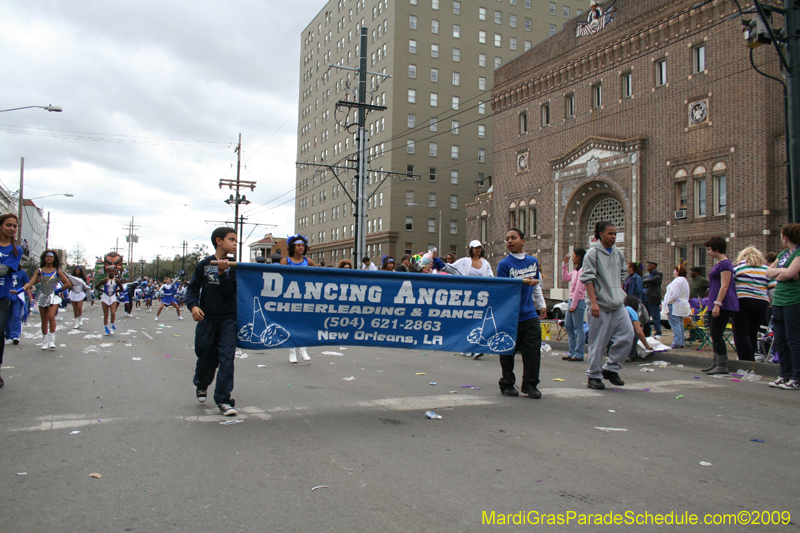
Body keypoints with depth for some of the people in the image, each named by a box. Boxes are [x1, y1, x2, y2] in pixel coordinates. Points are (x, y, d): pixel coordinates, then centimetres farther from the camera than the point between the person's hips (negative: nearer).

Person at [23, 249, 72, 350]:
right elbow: (31, 283, -2)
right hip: (42, 297, 2)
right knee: (44, 321, 6)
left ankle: (52, 341, -13)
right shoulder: (39, 271, 5)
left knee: (51, 317, -19)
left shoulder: (57, 271, 2)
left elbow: (68, 283, 2)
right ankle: (44, 342, 16)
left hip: (53, 297, -2)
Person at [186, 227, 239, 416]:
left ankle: (223, 399, -3)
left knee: (226, 357, -9)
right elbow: (192, 288, 2)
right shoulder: (204, 265, 1)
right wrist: (193, 306, -14)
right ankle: (201, 385, 42)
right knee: (206, 358, 11)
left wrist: (222, 273, -20)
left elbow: (230, 291, -7)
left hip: (228, 319, 0)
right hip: (207, 318, 0)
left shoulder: (234, 266, 2)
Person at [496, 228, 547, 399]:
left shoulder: (533, 261, 10)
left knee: (533, 351, 1)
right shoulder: (504, 264, -6)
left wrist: (541, 304, 22)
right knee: (508, 353, 5)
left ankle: (530, 385, 13)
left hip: (530, 315, 4)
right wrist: (522, 282, -21)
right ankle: (507, 384, 19)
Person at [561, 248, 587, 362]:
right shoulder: (576, 270, 15)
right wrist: (565, 264, 19)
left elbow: (579, 289, -16)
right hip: (572, 300, 10)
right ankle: (572, 352, 17)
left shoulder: (582, 269, -13)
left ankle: (579, 354, -2)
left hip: (579, 301, -10)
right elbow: (565, 277, 27)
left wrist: (573, 305, -17)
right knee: (568, 326, 11)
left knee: (578, 328, -6)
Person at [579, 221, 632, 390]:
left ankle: (610, 368, 13)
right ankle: (594, 376, 12)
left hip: (618, 305, 6)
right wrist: (593, 302, -18)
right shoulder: (593, 253, -6)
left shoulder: (619, 253, 13)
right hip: (600, 306, -6)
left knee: (627, 335, -3)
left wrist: (620, 295, 15)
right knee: (598, 342, -2)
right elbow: (587, 278, -11)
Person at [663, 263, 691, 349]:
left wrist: (667, 302, -12)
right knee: (680, 324, 13)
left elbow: (673, 294, -23)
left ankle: (677, 343, -9)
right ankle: (681, 342, 17)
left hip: (675, 306, -10)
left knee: (675, 325, -8)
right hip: (682, 306, 10)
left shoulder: (677, 281, -17)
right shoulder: (684, 280, 17)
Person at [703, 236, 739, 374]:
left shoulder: (725, 263, -13)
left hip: (724, 306, -10)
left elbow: (724, 286, -20)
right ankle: (717, 363, 19)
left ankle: (722, 366, -4)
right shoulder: (718, 263, 17)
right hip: (719, 305, 10)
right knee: (714, 334, 13)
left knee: (716, 334, -8)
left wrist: (717, 304, -24)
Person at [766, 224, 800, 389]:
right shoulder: (783, 254, 18)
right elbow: (769, 272, 13)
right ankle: (785, 375, 19)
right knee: (780, 341, 11)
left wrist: (777, 274, -2)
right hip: (778, 300, 9)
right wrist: (781, 271, -6)